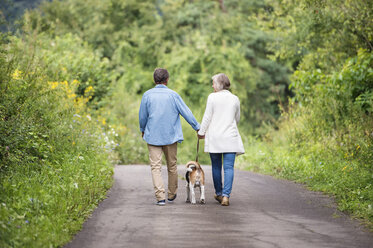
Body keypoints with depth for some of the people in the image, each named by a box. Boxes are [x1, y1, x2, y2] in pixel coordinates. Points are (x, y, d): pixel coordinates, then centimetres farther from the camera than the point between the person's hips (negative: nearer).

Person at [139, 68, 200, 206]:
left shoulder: (147, 95, -3)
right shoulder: (173, 95, -5)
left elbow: (142, 116, 4)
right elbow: (186, 113, -3)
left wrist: (143, 130, 23)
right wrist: (198, 128, 8)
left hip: (153, 136, -1)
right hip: (171, 136, 1)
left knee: (156, 167, -2)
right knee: (172, 166, 16)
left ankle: (160, 197, -14)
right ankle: (172, 195, 27)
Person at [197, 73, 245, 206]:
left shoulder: (212, 97, -5)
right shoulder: (235, 99, 4)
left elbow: (207, 117, -5)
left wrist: (201, 132, 6)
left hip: (214, 138, -1)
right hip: (230, 137, 1)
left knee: (216, 167, 12)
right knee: (229, 167, -2)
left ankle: (219, 194, 23)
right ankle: (226, 196, -12)